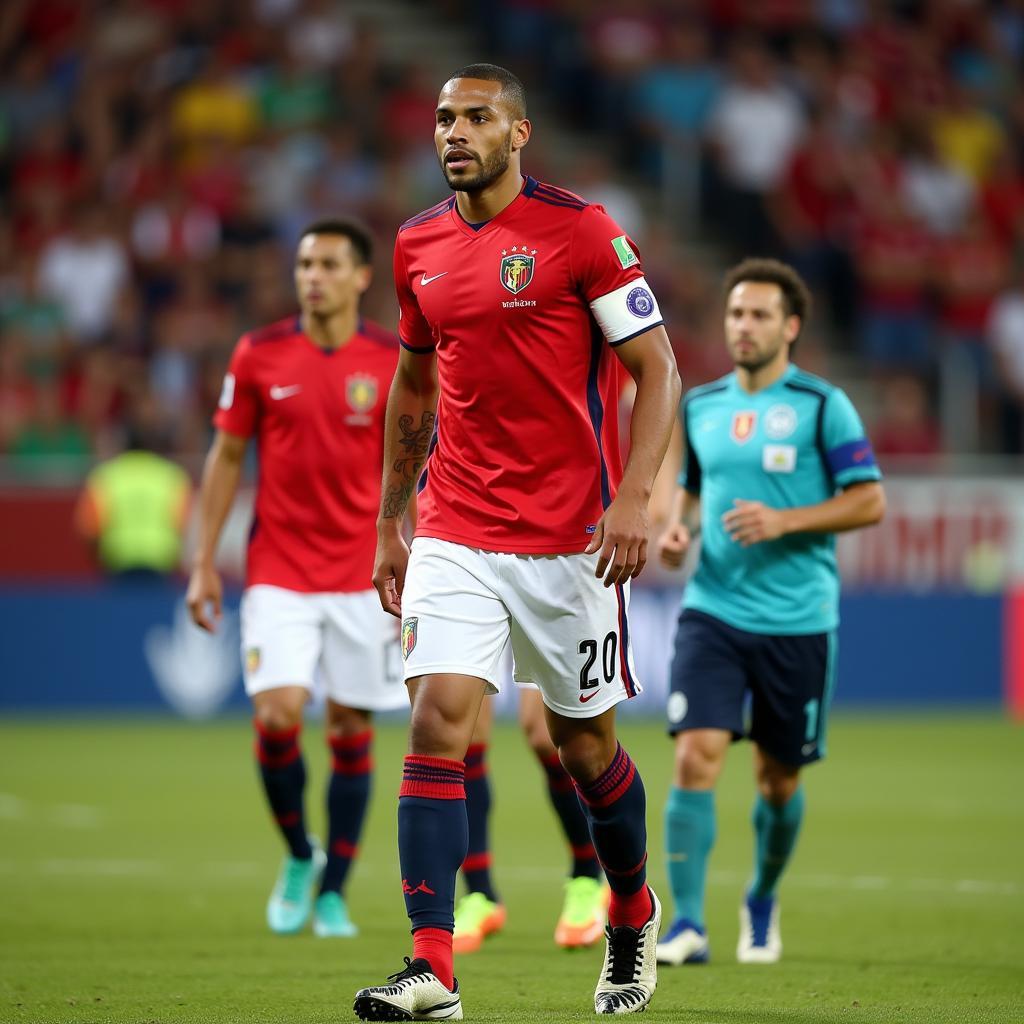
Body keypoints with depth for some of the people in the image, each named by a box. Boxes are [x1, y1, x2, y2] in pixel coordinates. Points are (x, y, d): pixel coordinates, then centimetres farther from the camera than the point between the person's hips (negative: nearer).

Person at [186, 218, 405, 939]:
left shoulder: (394, 363, -1)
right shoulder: (259, 356, 1)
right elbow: (226, 459, 7)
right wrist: (205, 563, 3)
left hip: (363, 575, 0)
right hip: (278, 574, 0)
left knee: (351, 729, 2)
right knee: (277, 714, -13)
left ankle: (333, 892, 13)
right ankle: (298, 854, 13)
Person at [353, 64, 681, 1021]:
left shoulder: (579, 230, -7)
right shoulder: (417, 245, 8)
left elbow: (657, 369, -6)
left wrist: (633, 496, -18)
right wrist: (388, 526, 19)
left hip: (570, 537, -3)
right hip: (454, 535, 3)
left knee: (586, 744, 8)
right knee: (437, 721, -12)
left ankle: (634, 917, 34)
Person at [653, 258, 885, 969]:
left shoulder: (822, 405, -4)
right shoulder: (699, 407, 9)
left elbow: (869, 502, -6)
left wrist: (782, 521, -18)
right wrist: (679, 528, 1)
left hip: (798, 621, -2)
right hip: (713, 611, 2)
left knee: (779, 779, 9)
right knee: (696, 757, -15)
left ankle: (763, 904, 35)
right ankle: (687, 924, -15)